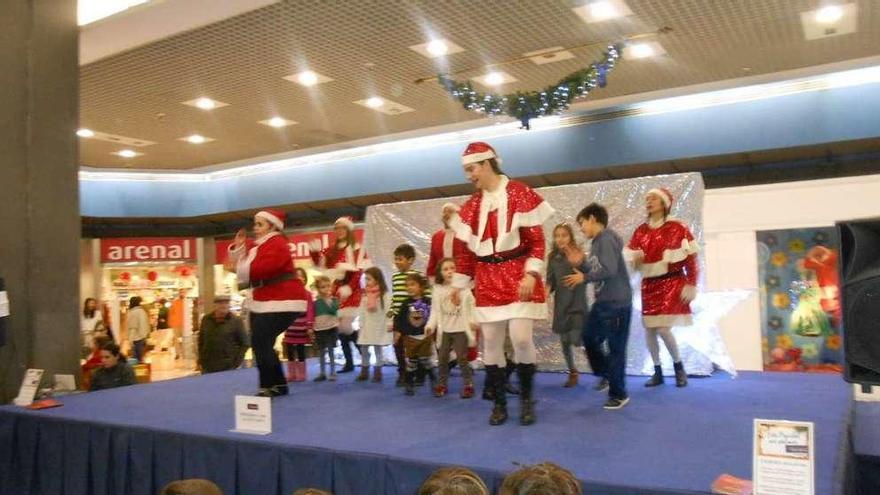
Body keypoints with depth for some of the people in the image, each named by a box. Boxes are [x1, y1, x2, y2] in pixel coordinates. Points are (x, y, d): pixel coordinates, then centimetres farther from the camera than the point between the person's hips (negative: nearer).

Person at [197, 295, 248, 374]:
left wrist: (236, 364, -7)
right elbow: (201, 340, 16)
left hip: (228, 368, -3)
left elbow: (244, 344, -1)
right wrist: (200, 361, 10)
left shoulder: (236, 321, -2)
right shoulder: (206, 319, 7)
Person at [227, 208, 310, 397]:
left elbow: (263, 268, -29)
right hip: (266, 302, 11)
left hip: (282, 302, -11)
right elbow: (243, 264, 15)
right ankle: (278, 384, 19)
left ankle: (269, 386, -7)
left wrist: (238, 268, -25)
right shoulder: (259, 246, 19)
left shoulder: (277, 245, -15)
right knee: (261, 343, 10)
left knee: (260, 341, -16)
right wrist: (238, 247, 4)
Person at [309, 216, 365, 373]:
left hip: (350, 292, -6)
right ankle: (349, 362, 13)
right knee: (339, 328, 5)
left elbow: (358, 272, -12)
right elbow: (320, 263, 12)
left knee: (346, 326, -14)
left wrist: (349, 287, -21)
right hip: (336, 291, 6)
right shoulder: (332, 249, 14)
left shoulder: (356, 249, -5)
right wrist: (314, 251, -4)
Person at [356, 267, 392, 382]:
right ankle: (364, 372, 20)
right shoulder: (365, 294, 7)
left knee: (378, 350, 2)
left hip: (379, 326, -5)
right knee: (363, 349, 8)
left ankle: (378, 372, 12)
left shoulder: (385, 294, -11)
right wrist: (361, 325, 9)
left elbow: (388, 310, -12)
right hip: (367, 327, 6)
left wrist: (389, 324, -15)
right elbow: (362, 311, 10)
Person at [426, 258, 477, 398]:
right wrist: (431, 325, -11)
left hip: (460, 329, -3)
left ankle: (468, 385, 11)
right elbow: (435, 311, 1)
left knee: (462, 358, -1)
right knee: (443, 358, 9)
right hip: (444, 330, 3)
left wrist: (473, 321, -19)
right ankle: (442, 384, 23)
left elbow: (471, 307, -5)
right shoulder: (438, 290, 2)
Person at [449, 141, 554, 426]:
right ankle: (499, 402, 16)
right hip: (487, 283, 5)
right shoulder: (472, 205, 10)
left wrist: (531, 274, -18)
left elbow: (536, 241, -8)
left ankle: (526, 399, 8)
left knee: (521, 338, -12)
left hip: (519, 278, -5)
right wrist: (459, 284, 13)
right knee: (491, 343, 3)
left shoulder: (520, 194, -6)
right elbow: (467, 249, 15)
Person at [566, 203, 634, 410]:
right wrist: (580, 263, 3)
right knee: (589, 338, 16)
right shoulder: (596, 242, 13)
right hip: (602, 302, 10)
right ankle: (606, 374, 35)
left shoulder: (607, 238, -15)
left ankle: (618, 394, 12)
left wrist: (584, 278, -13)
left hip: (617, 303, -9)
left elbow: (609, 270, -25)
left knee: (615, 348, 0)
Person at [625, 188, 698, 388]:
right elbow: (631, 258, 7)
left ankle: (679, 367, 12)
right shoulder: (640, 231, 6)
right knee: (649, 330, 4)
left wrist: (690, 285, -11)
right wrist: (635, 258, -16)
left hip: (671, 283, -5)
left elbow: (690, 259, -6)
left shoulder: (677, 228, -5)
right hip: (649, 285, 5)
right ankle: (658, 372, 18)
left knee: (663, 328, -13)